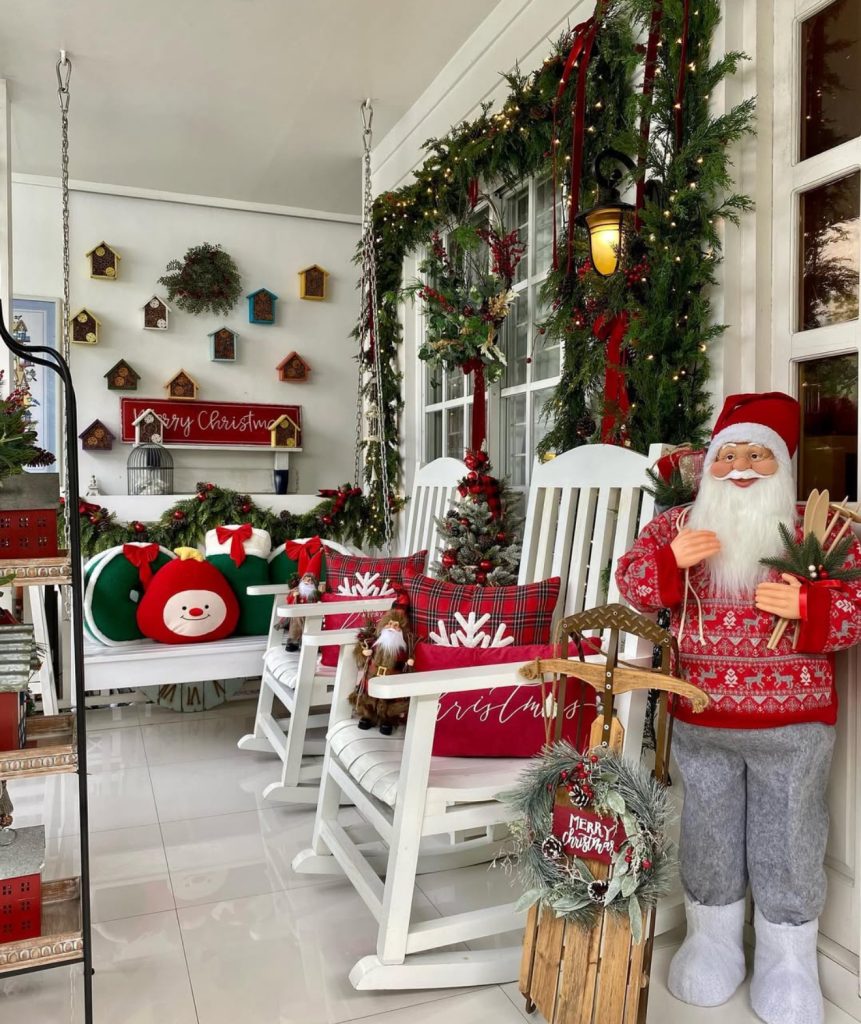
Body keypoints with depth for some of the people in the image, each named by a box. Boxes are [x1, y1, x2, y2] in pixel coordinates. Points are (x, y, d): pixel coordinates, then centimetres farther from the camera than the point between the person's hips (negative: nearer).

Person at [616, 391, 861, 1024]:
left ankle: (789, 961, 34)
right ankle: (712, 940, 39)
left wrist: (808, 606, -23)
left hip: (793, 723, -1)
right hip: (699, 721, 2)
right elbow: (632, 586, -2)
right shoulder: (677, 523, 2)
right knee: (708, 834, 17)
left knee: (788, 843, 12)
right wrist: (669, 561, -21)